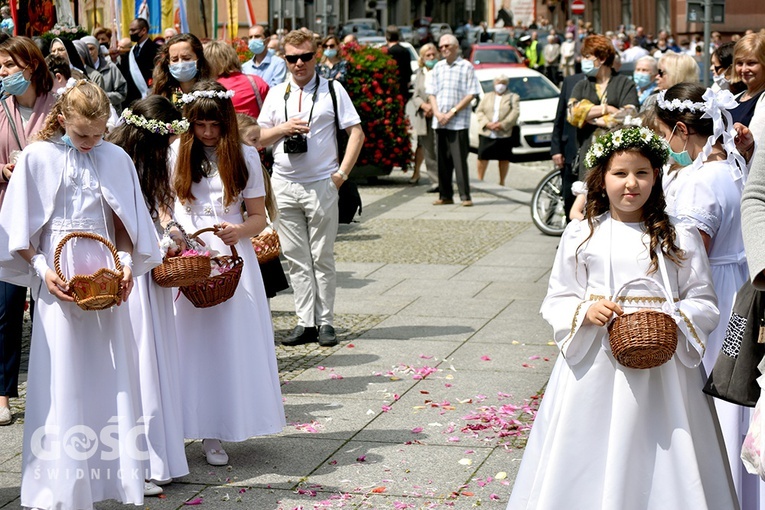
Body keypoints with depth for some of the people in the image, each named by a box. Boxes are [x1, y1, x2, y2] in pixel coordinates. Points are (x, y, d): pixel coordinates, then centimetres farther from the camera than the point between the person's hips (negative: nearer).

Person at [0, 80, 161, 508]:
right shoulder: (37, 158, -1)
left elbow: (126, 224, 9)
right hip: (60, 282, -2)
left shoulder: (116, 159, 4)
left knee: (110, 375, 4)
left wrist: (126, 263, -6)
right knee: (62, 381, -1)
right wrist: (42, 270, -12)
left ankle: (113, 476, 13)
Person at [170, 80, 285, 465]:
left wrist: (240, 231, -15)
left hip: (230, 259, 0)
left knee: (228, 343, -1)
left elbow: (259, 217, 6)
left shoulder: (245, 156, 5)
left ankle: (214, 433, 5)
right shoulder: (175, 154, 4)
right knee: (187, 343, -2)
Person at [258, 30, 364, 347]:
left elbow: (356, 133, -1)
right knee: (296, 259, 5)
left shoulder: (332, 90, 2)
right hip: (284, 186, 3)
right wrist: (283, 128, -7)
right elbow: (258, 139, 11)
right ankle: (305, 323, 10)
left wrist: (342, 173, -9)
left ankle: (325, 322, 9)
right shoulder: (276, 95, 11)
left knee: (322, 258, 2)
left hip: (321, 184, -3)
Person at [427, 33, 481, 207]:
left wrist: (452, 112, -12)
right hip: (439, 122, 5)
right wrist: (437, 113, -4)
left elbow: (471, 94, -6)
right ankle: (445, 195, 13)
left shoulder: (466, 67, -1)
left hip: (458, 122, -5)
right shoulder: (438, 67, 14)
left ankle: (465, 196, -4)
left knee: (460, 160, -7)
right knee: (442, 160, 6)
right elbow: (432, 93, 13)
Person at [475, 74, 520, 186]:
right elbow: (479, 111, 8)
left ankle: (502, 182, 13)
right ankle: (479, 180, 7)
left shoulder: (513, 97, 10)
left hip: (504, 134, -2)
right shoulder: (487, 96, 19)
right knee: (482, 157, -3)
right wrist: (487, 124, -10)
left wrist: (502, 125, -15)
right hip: (486, 133, 2)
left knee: (504, 159, 2)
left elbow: (515, 113, -4)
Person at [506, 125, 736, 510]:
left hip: (660, 370, -1)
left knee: (657, 462, 2)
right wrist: (586, 312, -13)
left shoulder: (680, 238, 2)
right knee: (589, 464, 5)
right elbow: (556, 300, 7)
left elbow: (704, 304, 3)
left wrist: (670, 320, -15)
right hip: (594, 366, 1)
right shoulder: (580, 235, 4)